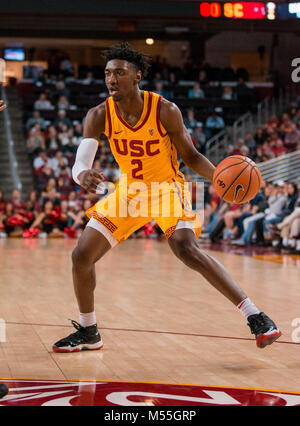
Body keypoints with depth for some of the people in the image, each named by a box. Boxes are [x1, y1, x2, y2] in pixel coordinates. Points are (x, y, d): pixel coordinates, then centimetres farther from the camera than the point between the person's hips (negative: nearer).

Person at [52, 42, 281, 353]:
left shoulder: (165, 111, -21)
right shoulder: (99, 115, -15)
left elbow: (190, 156, -9)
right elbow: (80, 164, -23)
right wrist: (82, 175, -49)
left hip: (167, 188, -4)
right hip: (129, 191, 4)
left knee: (188, 250, -28)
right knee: (81, 256, -1)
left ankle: (255, 317, -21)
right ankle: (88, 333, 21)